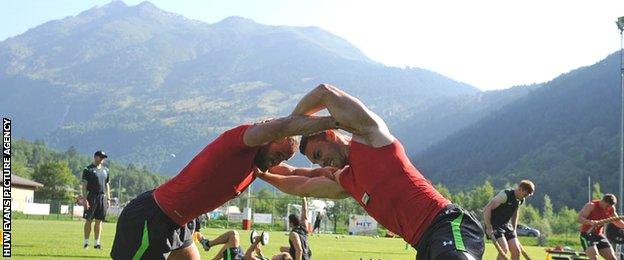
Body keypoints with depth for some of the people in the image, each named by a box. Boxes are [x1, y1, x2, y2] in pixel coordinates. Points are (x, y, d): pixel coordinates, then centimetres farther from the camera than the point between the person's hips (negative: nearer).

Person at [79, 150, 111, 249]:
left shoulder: (105, 170, 16)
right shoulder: (88, 169, -2)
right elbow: (83, 185, -7)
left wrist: (108, 199, 14)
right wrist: (84, 198, -16)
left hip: (102, 197, 5)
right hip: (91, 196, -5)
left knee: (99, 221, 5)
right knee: (89, 220, -1)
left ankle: (96, 242, 8)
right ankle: (86, 242, 5)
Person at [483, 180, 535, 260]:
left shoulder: (521, 200, 4)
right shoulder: (505, 195, -22)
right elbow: (487, 209, -22)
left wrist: (514, 230, 20)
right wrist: (489, 228, -22)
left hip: (506, 226, 8)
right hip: (494, 225, -8)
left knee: (516, 250, 0)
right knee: (504, 249, -22)